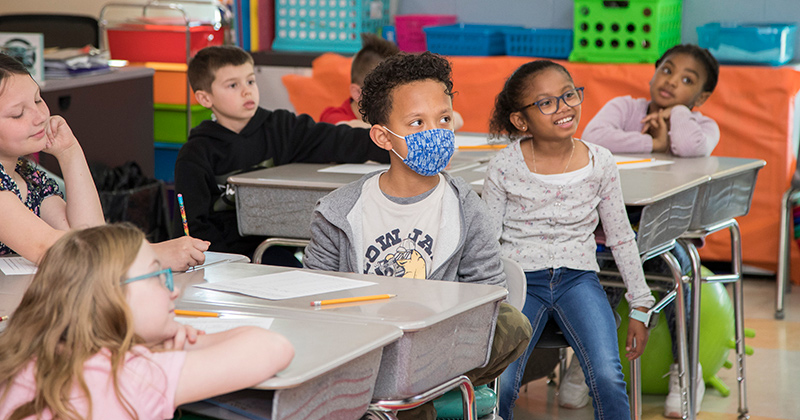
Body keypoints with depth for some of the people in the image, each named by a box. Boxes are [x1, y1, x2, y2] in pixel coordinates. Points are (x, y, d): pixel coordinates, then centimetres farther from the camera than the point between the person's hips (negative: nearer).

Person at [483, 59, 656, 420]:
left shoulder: (600, 164, 1)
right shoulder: (504, 167, -5)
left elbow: (621, 239, 10)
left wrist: (640, 306, 11)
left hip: (578, 278, 1)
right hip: (519, 278, -1)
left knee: (608, 380, -21)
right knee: (498, 385, -21)